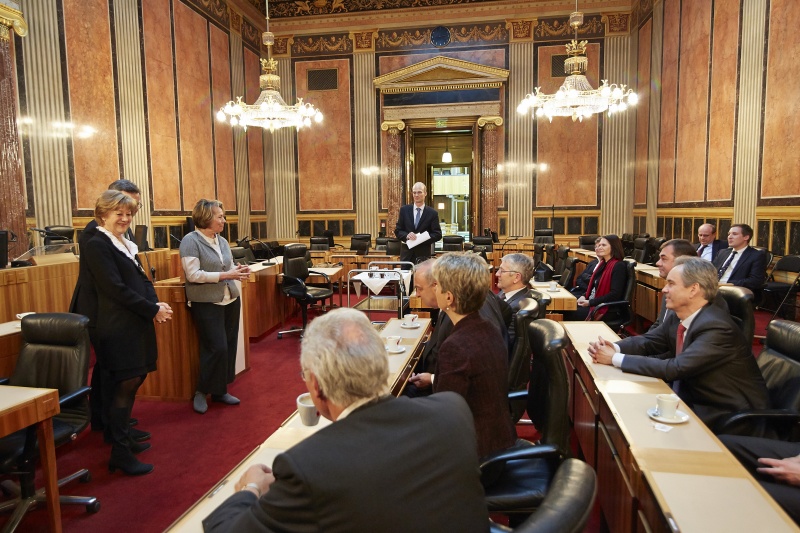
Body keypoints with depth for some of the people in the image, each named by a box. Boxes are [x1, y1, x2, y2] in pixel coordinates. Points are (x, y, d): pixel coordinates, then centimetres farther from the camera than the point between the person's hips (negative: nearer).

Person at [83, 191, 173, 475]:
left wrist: (156, 304, -5)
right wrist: (153, 309, -15)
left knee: (133, 380, 15)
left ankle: (122, 437, 31)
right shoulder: (97, 245, -10)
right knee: (126, 385, -4)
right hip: (117, 328, -8)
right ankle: (120, 454, 7)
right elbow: (116, 289, -18)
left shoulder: (126, 244, 15)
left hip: (136, 323, 8)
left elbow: (143, 279, 13)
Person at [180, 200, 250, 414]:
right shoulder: (191, 241, -11)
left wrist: (238, 270, -6)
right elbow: (193, 275, -19)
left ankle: (220, 391, 22)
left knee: (229, 346, 9)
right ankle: (202, 392, 13)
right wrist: (225, 275, -22)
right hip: (207, 304, -7)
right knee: (216, 348, -7)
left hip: (231, 300, 7)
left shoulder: (222, 241, 11)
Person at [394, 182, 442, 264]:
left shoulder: (432, 213, 0)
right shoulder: (404, 210, 6)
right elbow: (397, 231, 6)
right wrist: (407, 235, -15)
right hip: (407, 254, 1)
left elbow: (438, 234, 0)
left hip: (424, 254, -1)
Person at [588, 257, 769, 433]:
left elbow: (674, 369, -32)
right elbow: (648, 341, 6)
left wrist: (615, 358, -28)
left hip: (732, 413, -7)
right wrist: (614, 348, -17)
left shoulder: (716, 327, -27)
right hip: (697, 398, 7)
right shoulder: (677, 317, -2)